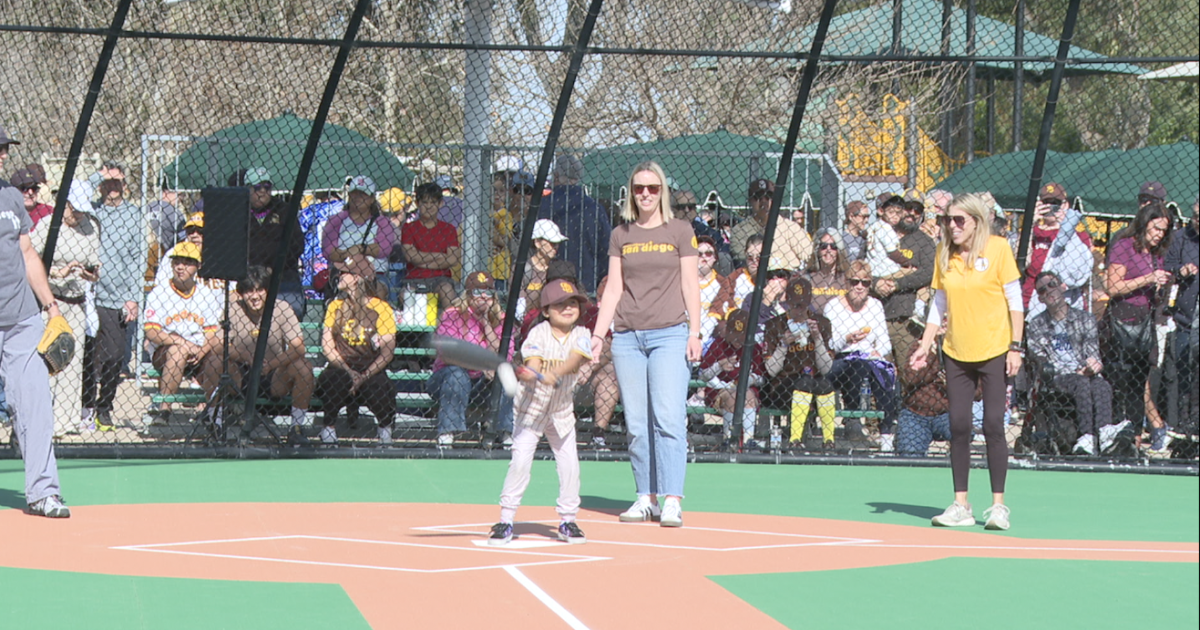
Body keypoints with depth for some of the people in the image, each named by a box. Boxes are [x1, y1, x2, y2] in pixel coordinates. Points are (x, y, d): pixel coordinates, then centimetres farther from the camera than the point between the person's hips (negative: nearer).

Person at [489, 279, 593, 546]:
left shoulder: (581, 335, -6)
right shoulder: (538, 333, -10)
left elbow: (574, 360, -24)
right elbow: (532, 364, -23)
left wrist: (554, 373, -42)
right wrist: (530, 374, -46)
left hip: (562, 410, 2)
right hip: (532, 406, -2)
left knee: (569, 462, -1)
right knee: (520, 460, -11)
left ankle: (567, 520, 15)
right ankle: (505, 520, -4)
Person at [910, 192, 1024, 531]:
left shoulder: (997, 248, -6)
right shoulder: (944, 254, 6)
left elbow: (1015, 299, -4)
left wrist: (1015, 347, -9)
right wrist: (925, 345, 6)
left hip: (994, 352, -4)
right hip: (956, 354, 4)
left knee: (993, 426, -5)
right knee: (958, 427, 3)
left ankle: (998, 505, 2)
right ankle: (960, 505, 9)